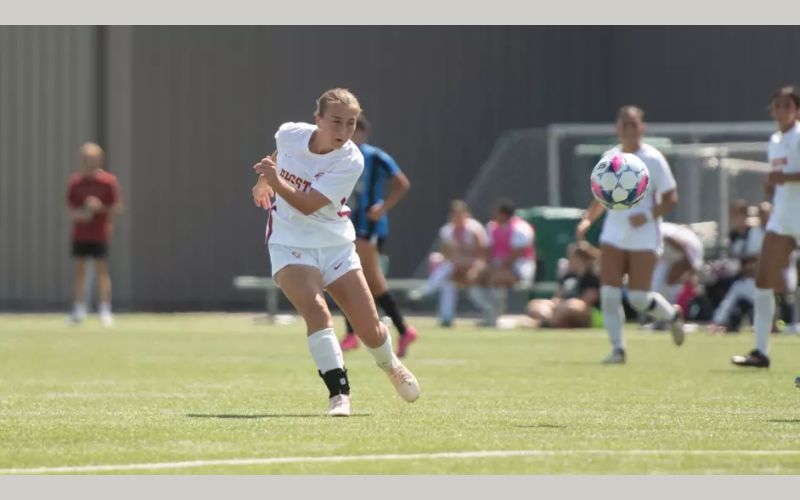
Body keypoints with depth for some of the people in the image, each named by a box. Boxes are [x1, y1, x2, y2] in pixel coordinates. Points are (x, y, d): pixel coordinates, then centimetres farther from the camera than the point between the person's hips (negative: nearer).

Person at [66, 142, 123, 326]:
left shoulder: (109, 181, -4)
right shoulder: (75, 181, 3)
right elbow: (70, 208, 4)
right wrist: (81, 213, -16)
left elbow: (117, 208, -3)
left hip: (100, 234, -3)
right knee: (78, 270, 5)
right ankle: (79, 309, 13)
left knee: (102, 271, -3)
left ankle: (105, 310, 1)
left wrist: (100, 208, -19)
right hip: (80, 234, 3)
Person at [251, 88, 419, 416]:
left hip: (335, 244, 0)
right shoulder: (289, 134, -10)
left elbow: (307, 205, -26)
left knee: (371, 331, 1)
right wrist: (263, 181, 30)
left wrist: (274, 179, -37)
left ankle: (390, 366, 37)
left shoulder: (350, 161, -19)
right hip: (290, 243, 0)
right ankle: (338, 391, -27)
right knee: (316, 310, -28)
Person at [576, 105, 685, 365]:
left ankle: (673, 315, 26)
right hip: (613, 235, 4)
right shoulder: (609, 158, 9)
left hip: (644, 238, -4)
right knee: (608, 292, -8)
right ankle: (617, 348, 0)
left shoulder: (653, 160, -7)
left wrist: (648, 215, -22)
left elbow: (671, 199, -6)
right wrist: (588, 219, 3)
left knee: (638, 298, -5)